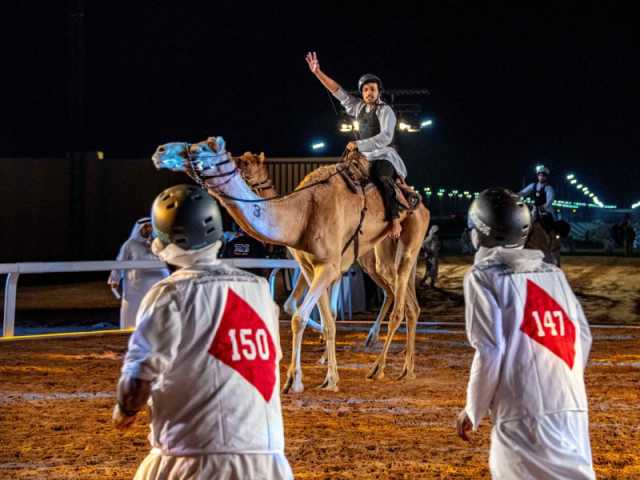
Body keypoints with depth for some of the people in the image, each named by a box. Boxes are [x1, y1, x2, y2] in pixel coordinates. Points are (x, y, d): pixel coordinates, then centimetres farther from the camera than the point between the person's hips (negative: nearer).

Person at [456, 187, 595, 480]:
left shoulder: (483, 277, -3)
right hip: (572, 406, 6)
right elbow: (583, 337, 11)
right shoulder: (553, 273, 12)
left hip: (524, 415, -6)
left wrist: (473, 411, 2)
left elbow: (490, 352, -10)